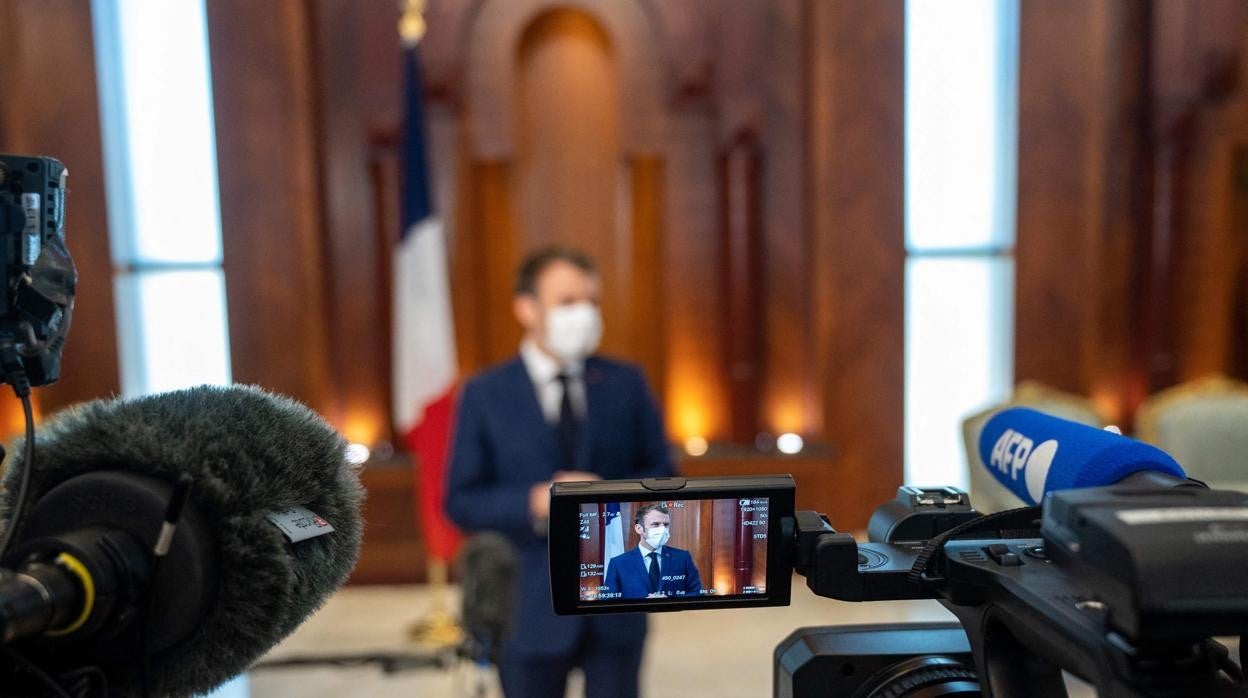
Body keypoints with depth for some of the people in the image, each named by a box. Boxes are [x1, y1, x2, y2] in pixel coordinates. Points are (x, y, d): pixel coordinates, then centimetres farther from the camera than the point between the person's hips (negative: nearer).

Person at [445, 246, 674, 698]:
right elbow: (461, 501, -5)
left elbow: (661, 473, 5)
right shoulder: (485, 395, -3)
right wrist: (536, 503, -21)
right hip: (531, 606, -1)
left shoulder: (626, 383, 2)